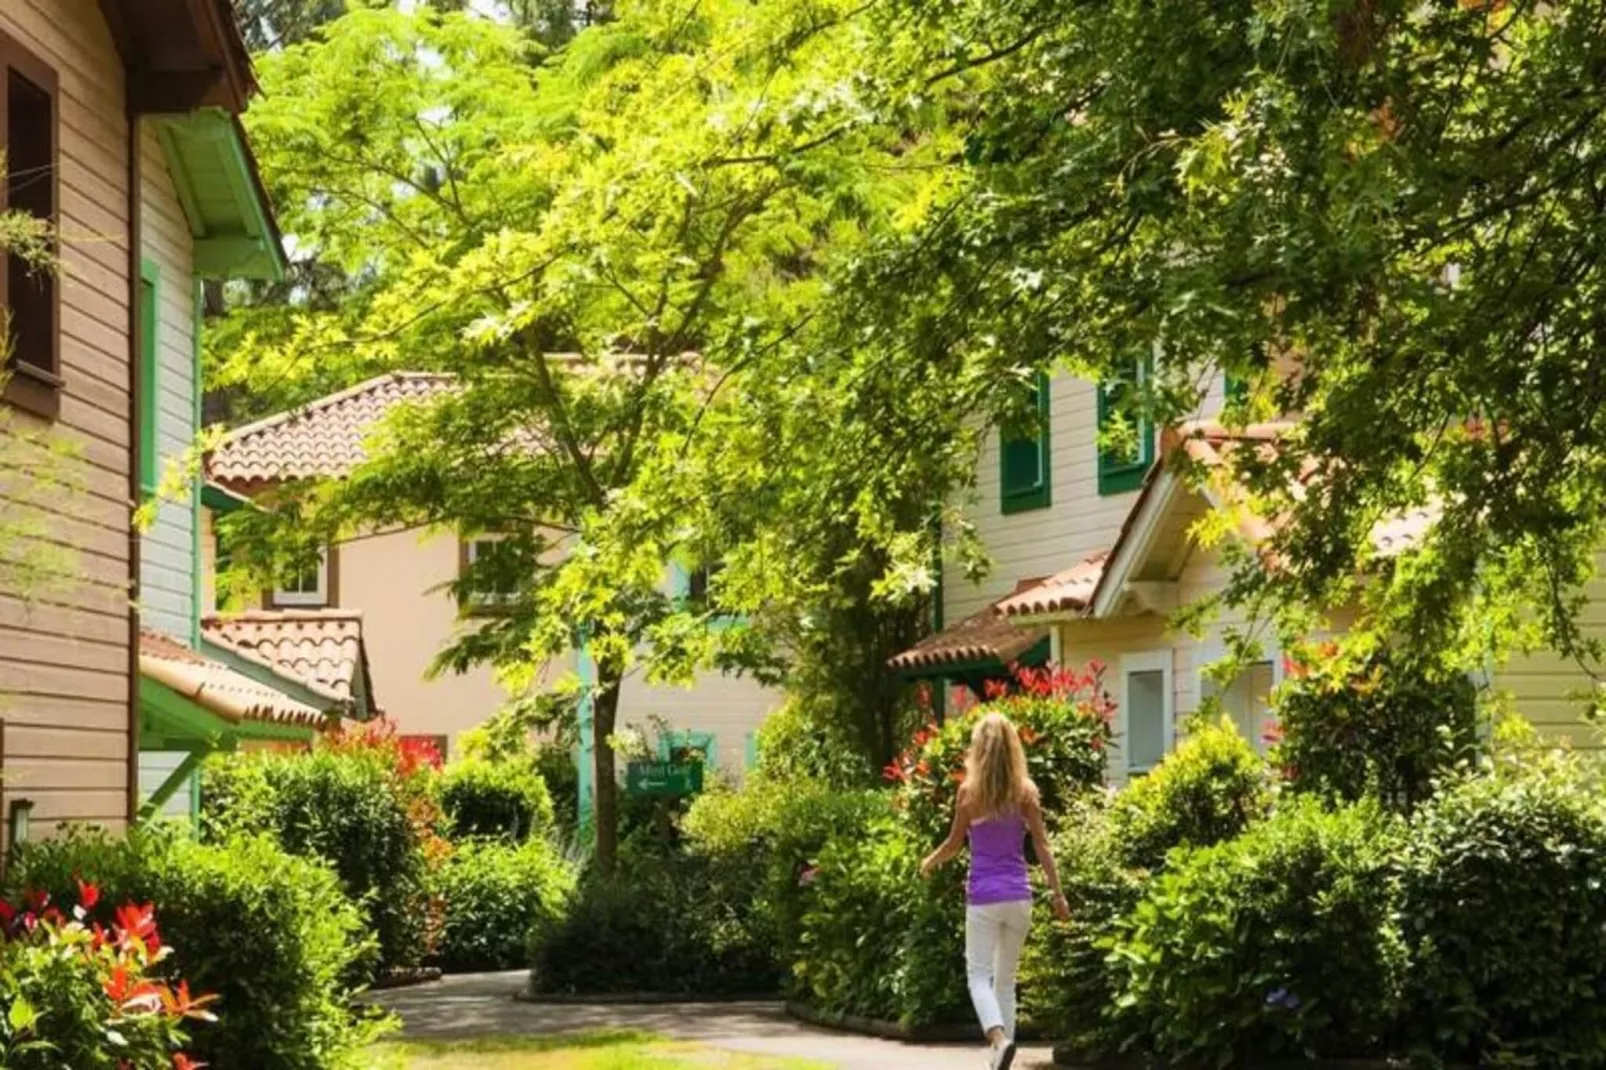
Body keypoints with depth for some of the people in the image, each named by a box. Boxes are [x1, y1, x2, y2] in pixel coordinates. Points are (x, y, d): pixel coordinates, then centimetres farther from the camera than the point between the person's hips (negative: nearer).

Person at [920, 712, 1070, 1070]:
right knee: (1006, 979, 14)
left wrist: (929, 863, 20)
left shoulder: (970, 790, -6)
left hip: (983, 896, -3)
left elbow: (954, 844, 1)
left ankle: (999, 1038, -24)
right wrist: (1058, 894, 5)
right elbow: (1042, 846, -1)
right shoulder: (1026, 791, -1)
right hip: (1018, 895, 3)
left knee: (979, 974, 0)